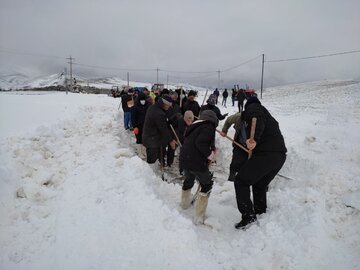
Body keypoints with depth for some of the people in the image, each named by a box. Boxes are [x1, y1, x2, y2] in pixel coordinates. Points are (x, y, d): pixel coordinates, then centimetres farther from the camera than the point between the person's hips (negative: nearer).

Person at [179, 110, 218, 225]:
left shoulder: (195, 126, 18)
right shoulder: (209, 127, -8)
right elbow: (200, 142, -23)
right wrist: (209, 154, -11)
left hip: (184, 159, 8)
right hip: (197, 162, -8)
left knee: (189, 179, 32)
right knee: (207, 185, 10)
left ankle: (185, 202, 56)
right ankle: (199, 216, 9)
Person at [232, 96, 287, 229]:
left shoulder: (252, 107, 5)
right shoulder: (266, 114, 33)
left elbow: (258, 120, -18)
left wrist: (253, 138, -34)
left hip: (265, 154, -9)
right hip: (280, 155, 9)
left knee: (241, 182, 2)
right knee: (260, 185, 25)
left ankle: (248, 216, -1)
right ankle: (261, 214, 33)